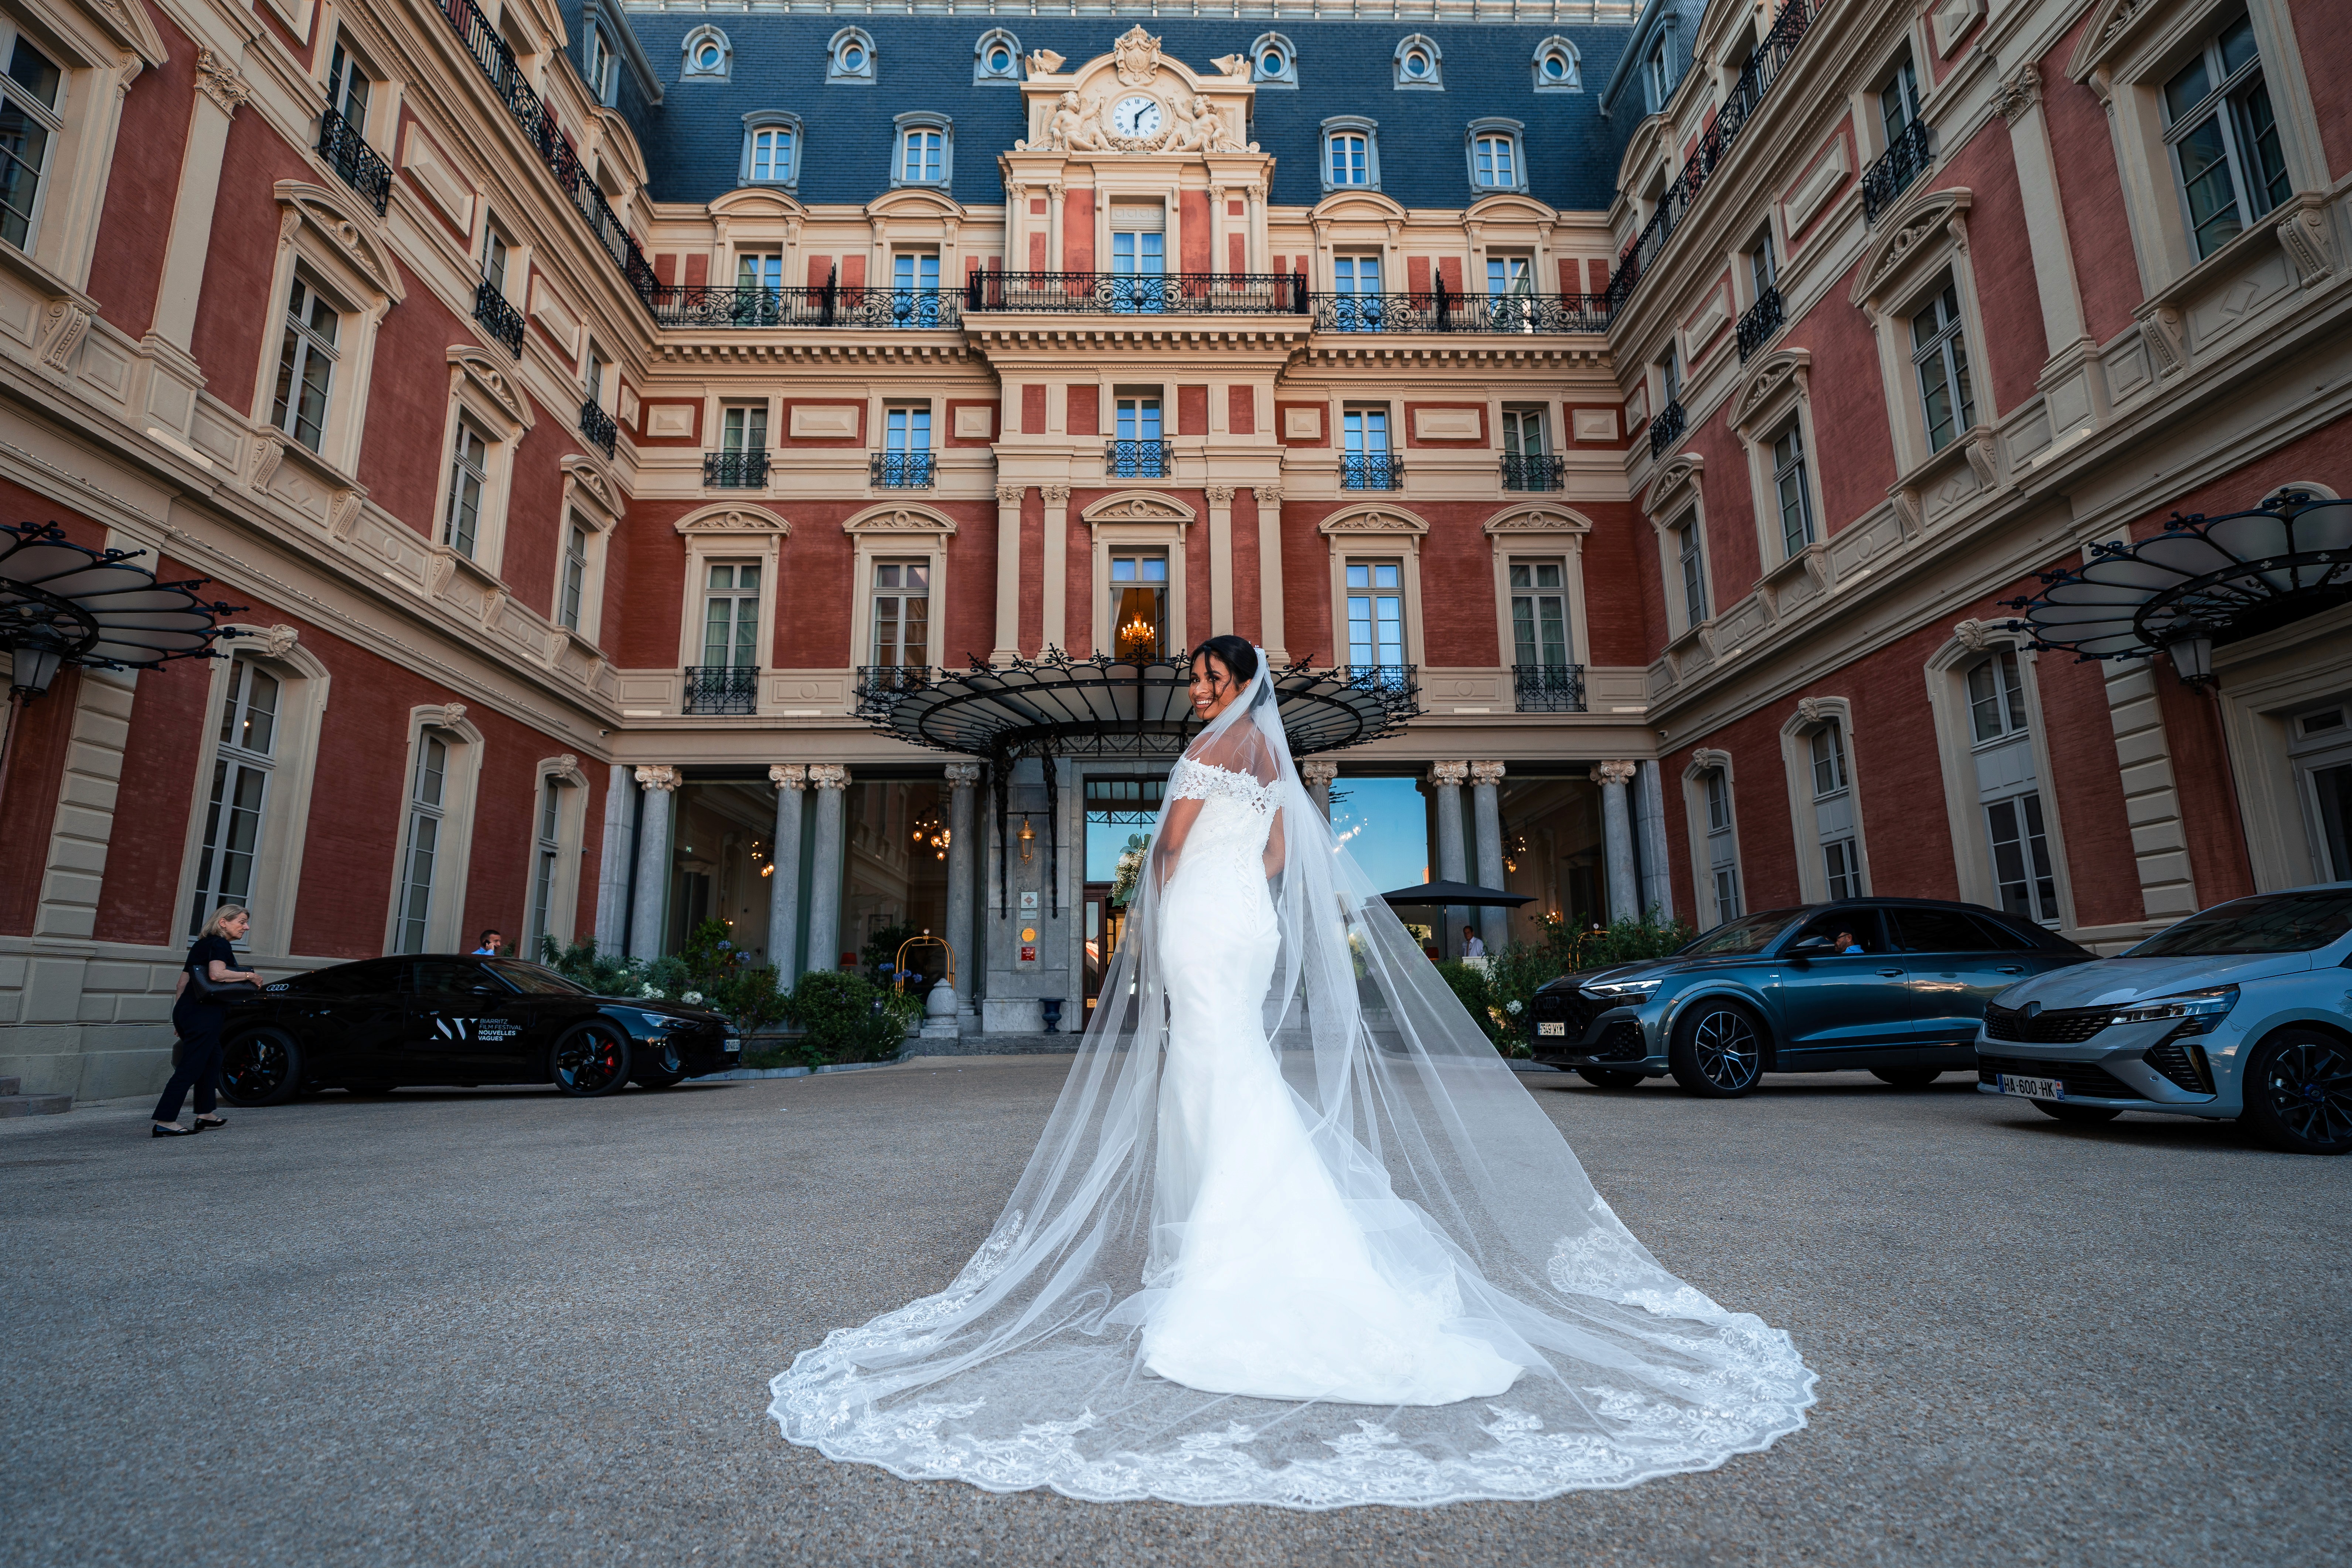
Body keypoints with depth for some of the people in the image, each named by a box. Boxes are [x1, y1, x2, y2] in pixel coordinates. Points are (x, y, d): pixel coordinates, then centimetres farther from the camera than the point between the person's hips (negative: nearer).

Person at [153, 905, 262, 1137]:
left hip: (187, 1011, 10)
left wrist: (179, 1017, 28)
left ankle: (205, 1114, 25)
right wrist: (249, 976, -14)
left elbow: (183, 982, 24)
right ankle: (165, 1123, -9)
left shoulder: (201, 945, 20)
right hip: (204, 1014, -10)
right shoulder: (221, 945, -9)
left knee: (212, 1060, 20)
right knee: (190, 1068, -8)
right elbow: (217, 974, -27)